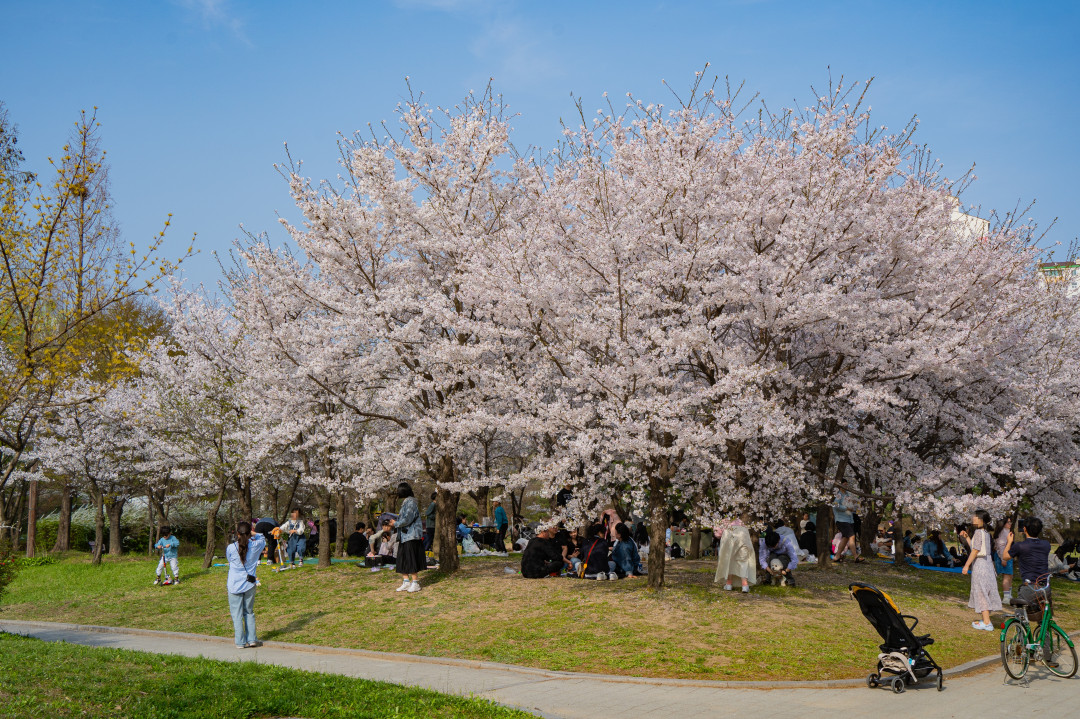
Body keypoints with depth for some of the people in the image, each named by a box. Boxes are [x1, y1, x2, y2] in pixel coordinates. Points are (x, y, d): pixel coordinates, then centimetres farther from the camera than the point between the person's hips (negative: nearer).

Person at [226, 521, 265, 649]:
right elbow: (262, 539, 17)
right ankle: (251, 639, 15)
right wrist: (253, 535, 14)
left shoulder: (231, 548, -12)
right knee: (249, 612, 16)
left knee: (237, 614, 5)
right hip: (249, 584, 2)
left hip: (234, 585, -2)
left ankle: (240, 642, 5)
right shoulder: (255, 546, -7)